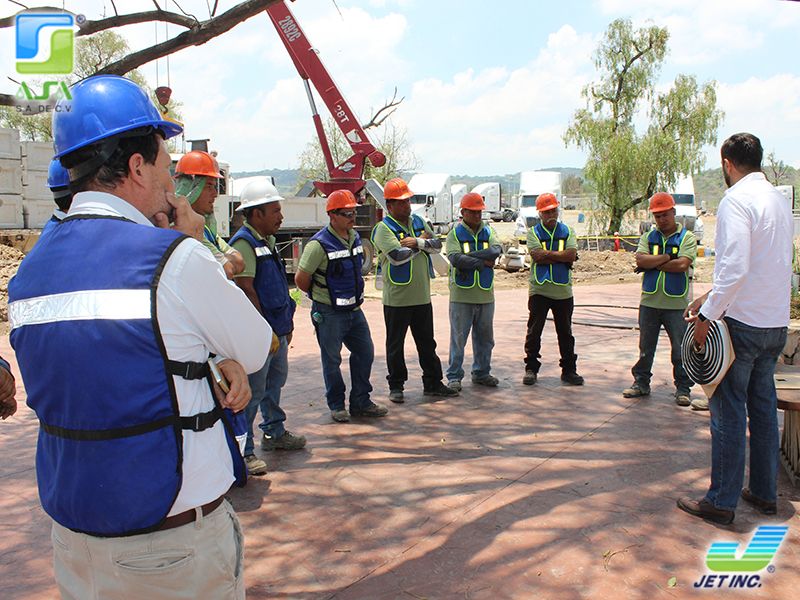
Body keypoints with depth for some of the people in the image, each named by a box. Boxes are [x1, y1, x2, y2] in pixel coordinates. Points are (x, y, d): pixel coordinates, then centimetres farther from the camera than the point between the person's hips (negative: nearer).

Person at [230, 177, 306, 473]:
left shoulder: (267, 241, 15)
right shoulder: (244, 243, -15)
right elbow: (245, 289, -22)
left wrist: (286, 324, 20)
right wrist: (266, 332, -21)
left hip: (277, 330, 10)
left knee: (275, 381, 21)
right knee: (253, 390, -4)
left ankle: (274, 432, 38)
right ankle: (243, 451, 7)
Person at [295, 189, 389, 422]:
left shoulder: (355, 237, 7)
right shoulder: (320, 244, -17)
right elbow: (301, 278, -13)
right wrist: (320, 297, 1)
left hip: (354, 309, 7)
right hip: (329, 314, -7)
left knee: (365, 353, 11)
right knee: (332, 361, 5)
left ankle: (361, 402, 24)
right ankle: (337, 406, 21)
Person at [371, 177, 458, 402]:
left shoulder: (418, 221, 11)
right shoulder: (384, 229, -10)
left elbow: (437, 245, 2)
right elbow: (398, 256, -23)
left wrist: (417, 242, -16)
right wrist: (421, 243, -9)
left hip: (422, 296, 6)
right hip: (397, 299, -6)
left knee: (427, 342, 14)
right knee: (395, 345, 7)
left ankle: (433, 383, 26)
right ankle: (396, 386, 21)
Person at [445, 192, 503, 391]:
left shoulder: (488, 232, 9)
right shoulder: (454, 234, -2)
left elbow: (496, 250, -11)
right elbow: (455, 259, -18)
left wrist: (469, 257, -19)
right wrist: (483, 262, -15)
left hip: (485, 294, 4)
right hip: (462, 295, -4)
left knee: (485, 337, 14)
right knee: (458, 338, 1)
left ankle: (481, 373, 29)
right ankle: (454, 377, 11)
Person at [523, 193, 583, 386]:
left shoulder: (567, 231, 8)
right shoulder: (533, 232, 3)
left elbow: (572, 255, -9)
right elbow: (537, 256, -14)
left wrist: (547, 254, -12)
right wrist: (561, 257, -10)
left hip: (563, 291, 2)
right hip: (539, 289, -2)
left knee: (565, 332, 9)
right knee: (534, 331, 3)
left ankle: (569, 370, 19)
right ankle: (531, 368, 14)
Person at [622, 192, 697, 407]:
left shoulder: (687, 237, -1)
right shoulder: (648, 237, 9)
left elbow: (682, 264, -16)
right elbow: (641, 260, -8)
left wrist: (653, 264, -9)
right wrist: (667, 257, -13)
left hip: (676, 304, -3)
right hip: (649, 302, 3)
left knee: (680, 349, 4)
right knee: (645, 347, 13)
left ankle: (683, 389, 16)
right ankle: (641, 383, 25)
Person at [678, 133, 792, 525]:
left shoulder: (736, 199, -14)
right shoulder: (779, 200, 13)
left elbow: (735, 268, -24)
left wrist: (707, 315, -17)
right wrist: (712, 297, 18)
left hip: (743, 323, -8)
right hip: (776, 323, 8)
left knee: (728, 410, 0)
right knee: (764, 407, 16)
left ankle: (721, 501, 9)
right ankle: (765, 493, 28)